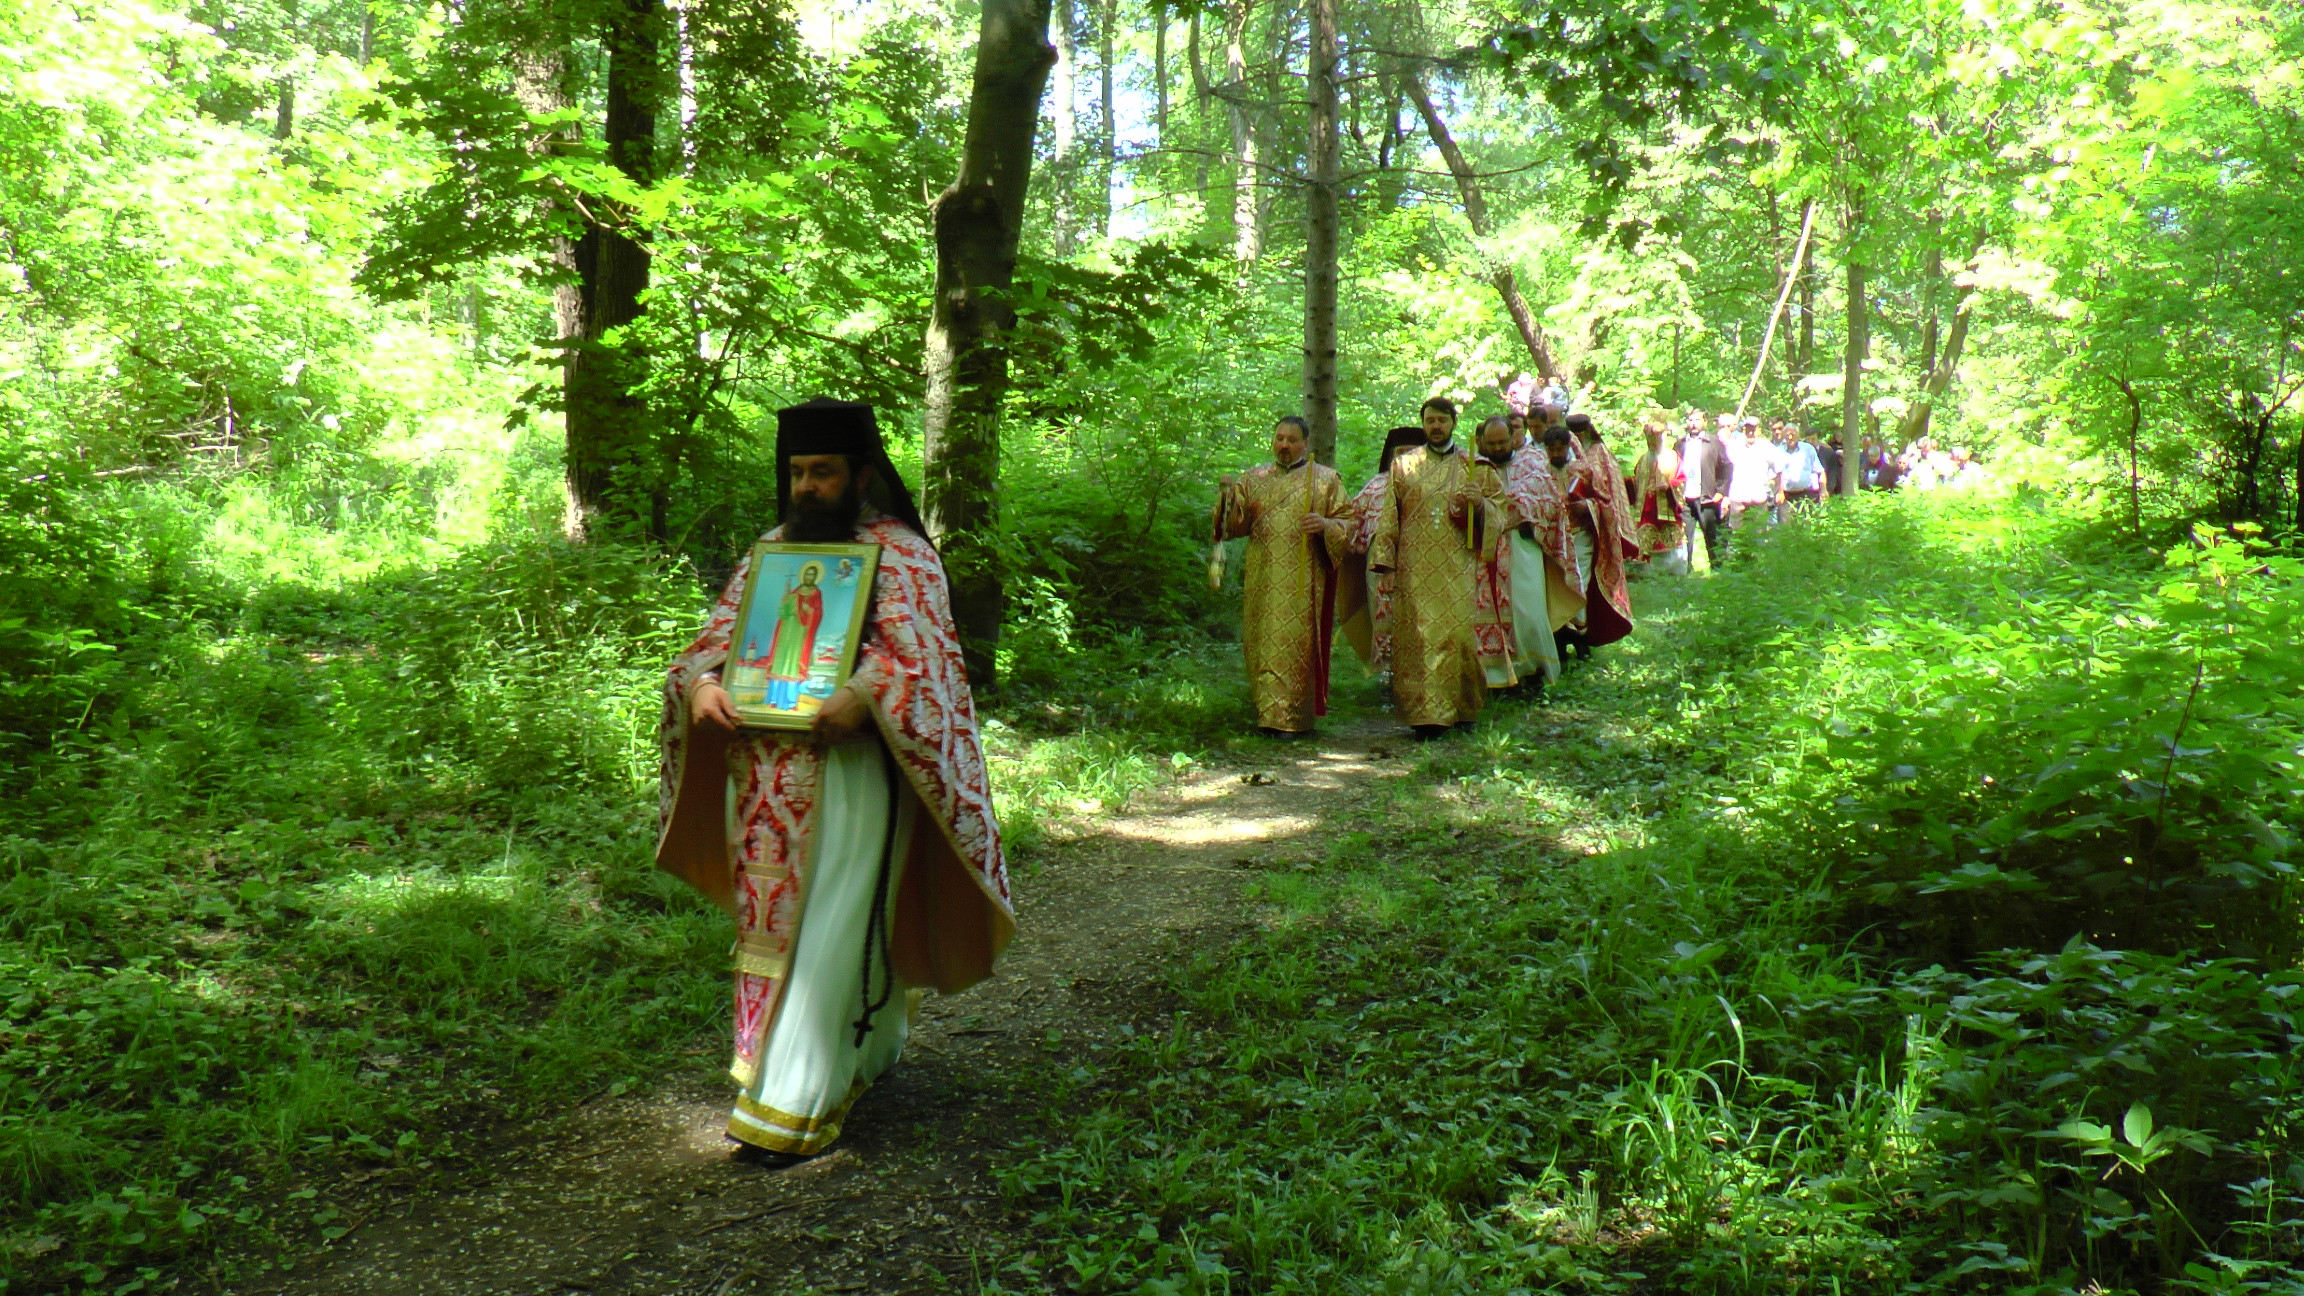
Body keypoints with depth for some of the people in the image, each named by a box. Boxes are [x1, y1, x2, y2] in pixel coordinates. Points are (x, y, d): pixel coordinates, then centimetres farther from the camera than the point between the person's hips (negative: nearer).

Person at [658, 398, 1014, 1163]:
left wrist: (864, 696, -34)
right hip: (762, 775, 7)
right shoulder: (772, 550, 14)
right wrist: (702, 682, -10)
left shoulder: (898, 553, -4)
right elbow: (718, 636, 13)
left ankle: (794, 1106, 1)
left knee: (828, 936, -5)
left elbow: (921, 655, -15)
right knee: (772, 925, 14)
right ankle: (867, 1052, 33)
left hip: (849, 772, -7)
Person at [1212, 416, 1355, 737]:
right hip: (1262, 581, 3)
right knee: (1263, 645, 2)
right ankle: (1267, 713, 9)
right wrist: (1228, 497, -12)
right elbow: (1235, 523, 8)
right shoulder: (1254, 478, 15)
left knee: (1295, 645, -7)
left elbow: (1348, 524, 3)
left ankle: (1288, 718, -5)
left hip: (1302, 581, -3)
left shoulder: (1326, 479, 7)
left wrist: (1325, 525, -17)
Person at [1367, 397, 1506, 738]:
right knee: (1416, 636, -5)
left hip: (1456, 568, 0)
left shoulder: (1473, 466, 10)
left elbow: (1497, 516, 10)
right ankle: (1424, 712, -3)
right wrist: (1383, 557, 0)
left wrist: (1479, 502, -12)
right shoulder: (1404, 464, 11)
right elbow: (1389, 516, 9)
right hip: (1413, 568, 0)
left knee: (1454, 631, -5)